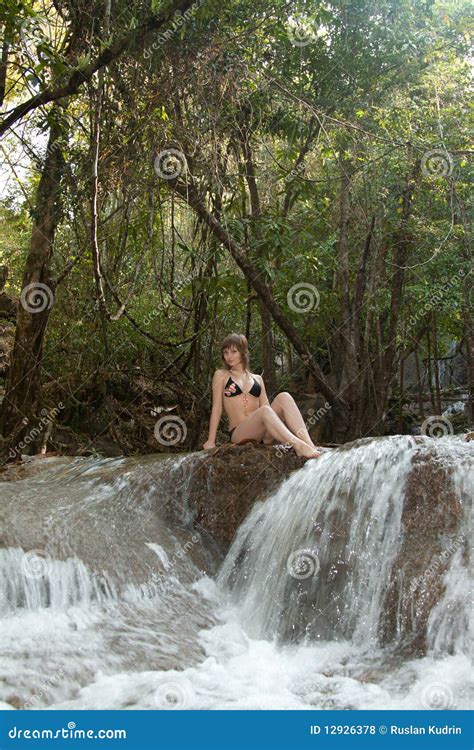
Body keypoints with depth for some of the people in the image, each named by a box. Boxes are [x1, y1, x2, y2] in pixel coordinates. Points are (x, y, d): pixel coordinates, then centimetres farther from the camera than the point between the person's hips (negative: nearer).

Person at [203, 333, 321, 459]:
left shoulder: (257, 379, 20)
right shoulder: (221, 375, 11)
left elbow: (266, 405, 15)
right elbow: (217, 408, 5)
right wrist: (210, 441, -2)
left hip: (262, 436, 4)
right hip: (239, 434, -4)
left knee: (284, 397, -21)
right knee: (264, 411, -34)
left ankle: (308, 443, -38)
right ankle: (298, 446, -52)